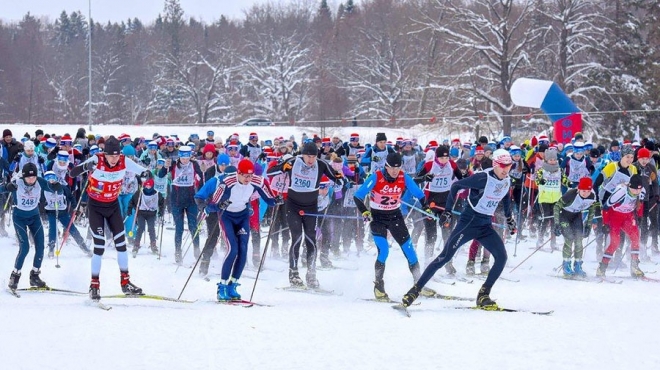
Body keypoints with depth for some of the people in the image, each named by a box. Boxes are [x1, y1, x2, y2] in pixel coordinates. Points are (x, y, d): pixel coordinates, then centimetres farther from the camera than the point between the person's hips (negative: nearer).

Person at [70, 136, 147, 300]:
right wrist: (85, 167, -50)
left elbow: (143, 172, -5)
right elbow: (72, 173, -28)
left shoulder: (124, 162, -15)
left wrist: (146, 176, -30)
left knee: (121, 242, 4)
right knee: (99, 246, -9)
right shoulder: (96, 161, -24)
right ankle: (94, 285, 1)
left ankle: (125, 282, 16)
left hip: (113, 205, 4)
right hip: (95, 207, -4)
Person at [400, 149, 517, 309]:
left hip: (486, 226, 6)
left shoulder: (507, 182, 3)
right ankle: (415, 290, -3)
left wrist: (510, 219, 30)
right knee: (445, 256, -10)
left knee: (501, 257, -10)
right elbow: (456, 186, -10)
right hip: (469, 222, -6)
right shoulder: (483, 178, -18)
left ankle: (483, 296, 0)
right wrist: (448, 211, -9)